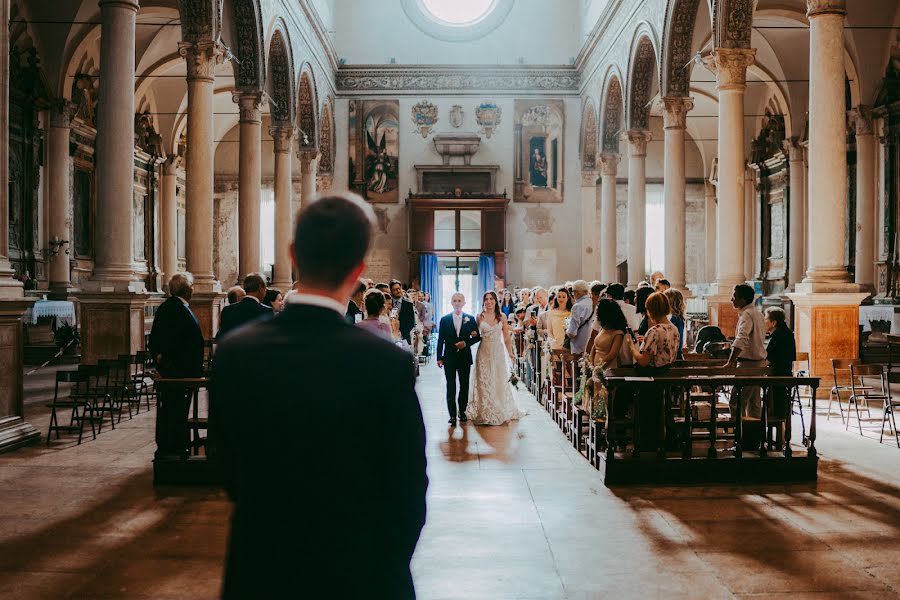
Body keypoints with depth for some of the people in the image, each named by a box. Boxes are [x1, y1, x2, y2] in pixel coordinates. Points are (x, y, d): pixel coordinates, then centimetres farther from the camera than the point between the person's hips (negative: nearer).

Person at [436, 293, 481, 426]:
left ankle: (462, 411, 22)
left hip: (465, 357, 1)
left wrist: (466, 343, -13)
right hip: (449, 357, -1)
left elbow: (477, 337, 5)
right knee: (451, 387, -3)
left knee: (464, 385, 9)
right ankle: (452, 415, -3)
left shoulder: (470, 319, 3)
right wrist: (439, 358, -3)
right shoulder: (444, 319, 2)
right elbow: (440, 340, 2)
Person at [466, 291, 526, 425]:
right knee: (484, 382, 2)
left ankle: (501, 411, 17)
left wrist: (510, 353, 3)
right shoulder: (480, 317, 2)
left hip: (498, 352, 1)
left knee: (500, 381, 4)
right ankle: (486, 413, 10)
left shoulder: (501, 317, 3)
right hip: (484, 352, -1)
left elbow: (506, 337, 4)